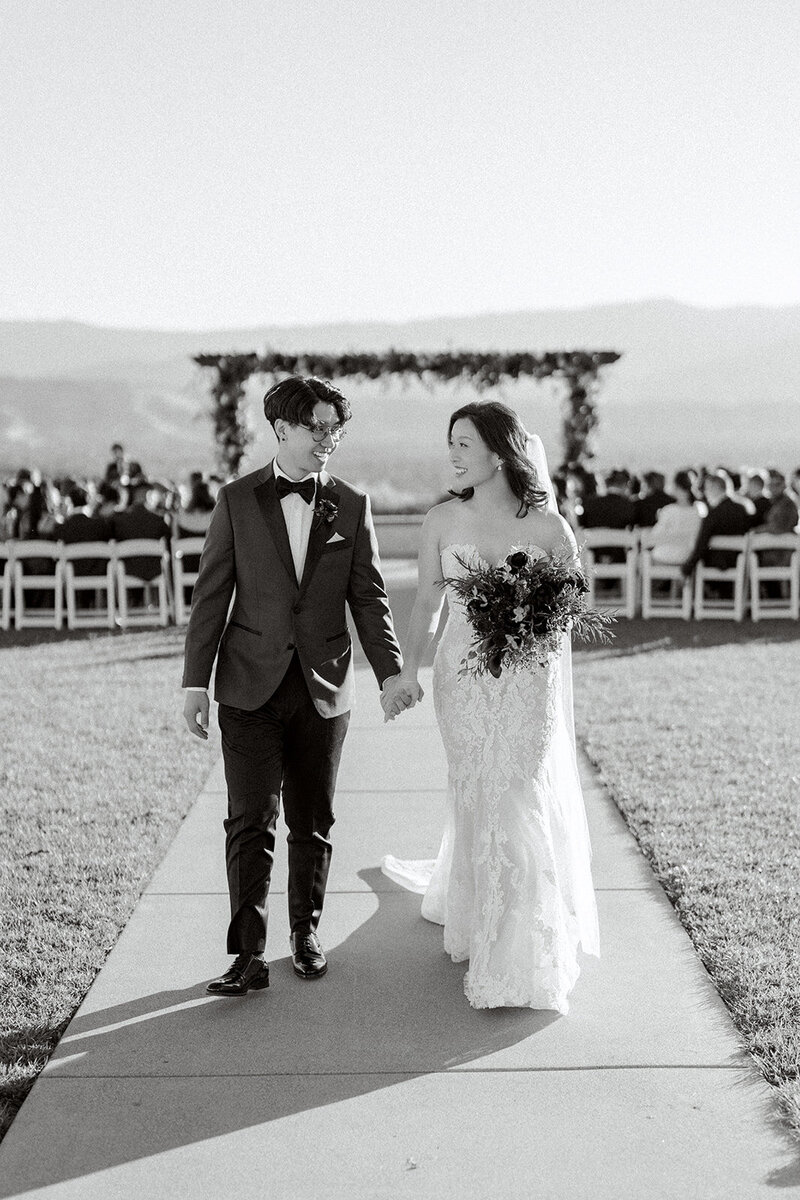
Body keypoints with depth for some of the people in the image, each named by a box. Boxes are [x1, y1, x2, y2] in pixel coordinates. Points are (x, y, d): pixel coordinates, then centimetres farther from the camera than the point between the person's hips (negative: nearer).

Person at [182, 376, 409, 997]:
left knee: (313, 822, 11)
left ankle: (306, 932, 28)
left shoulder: (352, 505, 4)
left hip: (324, 689, 2)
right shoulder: (237, 500, 1)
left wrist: (390, 671, -8)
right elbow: (212, 595, 1)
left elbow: (369, 596, 4)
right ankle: (249, 953, 2)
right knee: (250, 822, -3)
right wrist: (196, 682, -3)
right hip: (251, 689, -1)